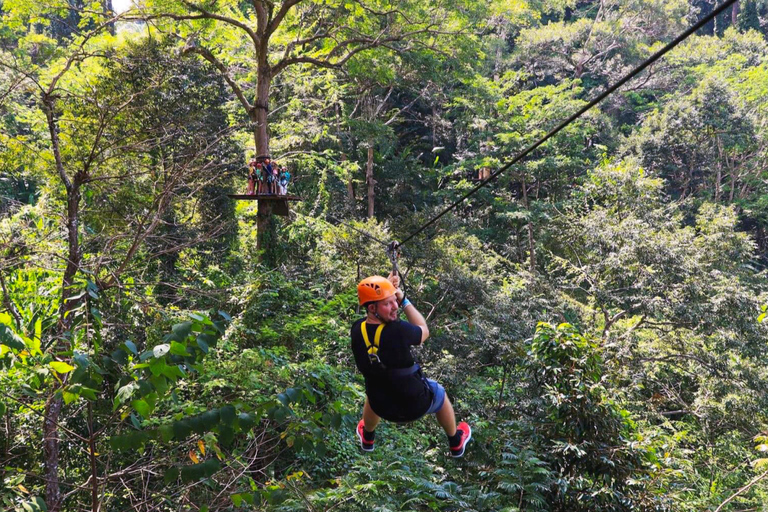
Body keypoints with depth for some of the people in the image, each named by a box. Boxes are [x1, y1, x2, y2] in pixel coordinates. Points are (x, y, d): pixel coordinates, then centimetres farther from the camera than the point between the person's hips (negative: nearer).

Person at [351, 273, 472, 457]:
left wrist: (389, 290, -5)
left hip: (382, 407, 3)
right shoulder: (398, 331, -33)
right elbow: (424, 331, -10)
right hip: (416, 404, -3)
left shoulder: (357, 330, -20)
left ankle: (367, 438, 62)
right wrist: (404, 300, -9)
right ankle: (456, 443, 55)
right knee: (439, 394, 31)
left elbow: (372, 318, 5)